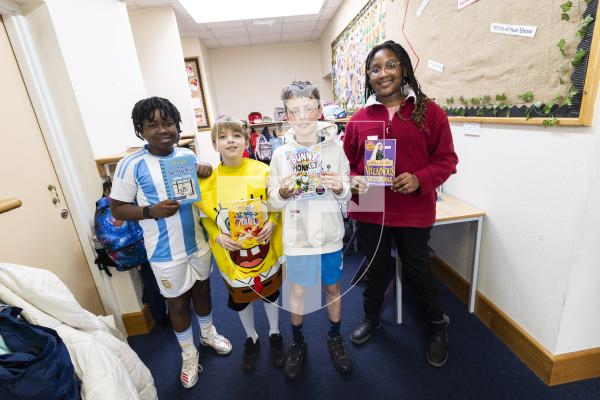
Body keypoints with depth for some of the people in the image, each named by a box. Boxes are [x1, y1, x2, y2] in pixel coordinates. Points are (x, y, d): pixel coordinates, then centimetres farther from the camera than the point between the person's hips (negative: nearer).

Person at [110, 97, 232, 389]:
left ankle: (208, 334, 51)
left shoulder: (188, 155, -2)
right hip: (167, 252, -3)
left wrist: (206, 174, -11)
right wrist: (152, 211, -24)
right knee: (178, 302, 16)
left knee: (203, 290, 23)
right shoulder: (131, 165, -14)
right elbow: (117, 210, -8)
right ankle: (189, 355, 42)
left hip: (198, 242, 4)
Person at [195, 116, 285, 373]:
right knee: (240, 298, 19)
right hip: (231, 254, 1)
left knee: (270, 292, 20)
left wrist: (272, 223, -16)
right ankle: (251, 339, 48)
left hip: (265, 248, 0)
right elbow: (205, 216, 2)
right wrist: (217, 236, -12)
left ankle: (275, 334, 48)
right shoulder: (207, 179, -11)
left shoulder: (263, 171, -12)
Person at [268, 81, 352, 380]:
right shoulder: (281, 154, -4)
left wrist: (339, 188, -21)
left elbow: (347, 196, 1)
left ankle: (335, 338, 44)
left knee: (333, 287, 17)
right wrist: (284, 192, -22)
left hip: (330, 234, 1)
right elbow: (273, 201, -1)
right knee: (297, 290, 14)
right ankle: (298, 343, 40)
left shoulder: (334, 148, -4)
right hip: (296, 236, 0)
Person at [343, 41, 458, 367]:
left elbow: (446, 159, -1)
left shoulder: (429, 112, -4)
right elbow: (347, 162, 7)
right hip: (369, 209, 2)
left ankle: (438, 324, 46)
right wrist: (353, 181, -14)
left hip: (414, 210, -1)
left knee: (417, 270, 16)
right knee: (376, 269, 19)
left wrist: (420, 179, -19)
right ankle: (371, 318, 46)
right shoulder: (359, 119, 1)